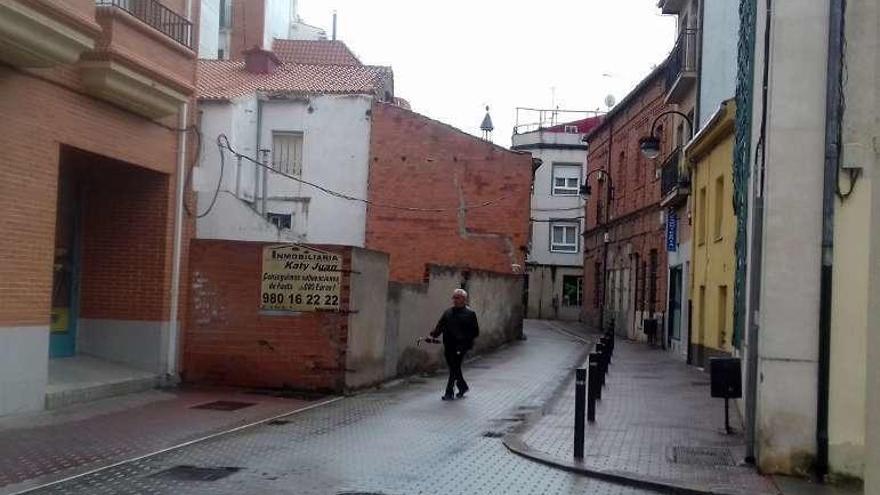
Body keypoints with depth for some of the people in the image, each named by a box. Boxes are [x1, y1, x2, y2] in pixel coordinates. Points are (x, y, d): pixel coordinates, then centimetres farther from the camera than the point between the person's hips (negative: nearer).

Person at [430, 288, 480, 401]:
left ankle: (449, 393, -2)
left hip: (460, 347, -5)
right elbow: (440, 326, 8)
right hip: (448, 346, 5)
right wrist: (434, 334, -10)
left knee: (454, 369, -7)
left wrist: (465, 339, -14)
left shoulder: (470, 313, -1)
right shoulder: (448, 312, 14)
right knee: (454, 368, 14)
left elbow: (475, 332, -2)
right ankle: (463, 387, 34)